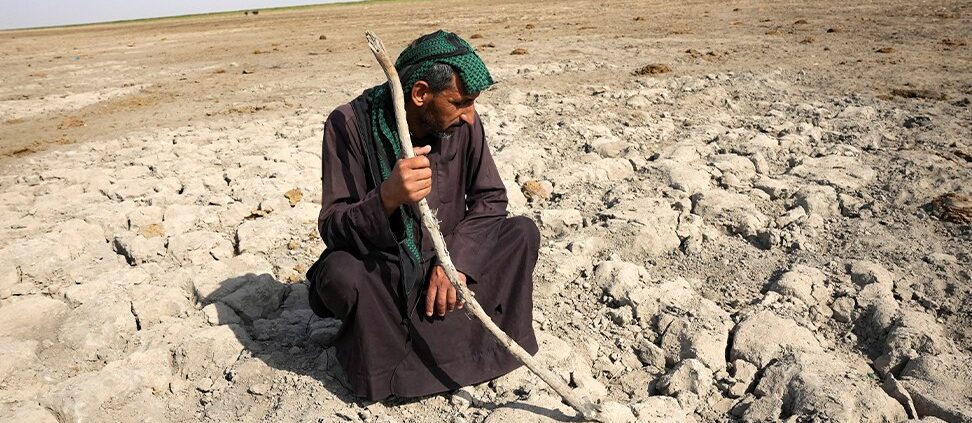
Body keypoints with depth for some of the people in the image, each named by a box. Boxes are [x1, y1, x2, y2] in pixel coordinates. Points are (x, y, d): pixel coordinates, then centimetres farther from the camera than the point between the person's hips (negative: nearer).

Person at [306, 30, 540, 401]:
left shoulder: (461, 122, -10)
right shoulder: (350, 124, -19)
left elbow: (490, 199, -4)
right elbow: (332, 229, -21)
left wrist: (455, 260, -19)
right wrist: (387, 198, -42)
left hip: (447, 263, 4)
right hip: (382, 276, -3)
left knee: (523, 232, -14)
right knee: (339, 273, -34)